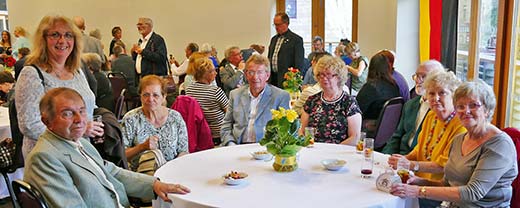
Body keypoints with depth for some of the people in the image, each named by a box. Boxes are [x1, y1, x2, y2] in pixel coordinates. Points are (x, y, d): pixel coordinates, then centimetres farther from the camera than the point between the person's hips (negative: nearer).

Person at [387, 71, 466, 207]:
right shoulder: (431, 116, 10)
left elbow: (445, 165, -19)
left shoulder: (461, 125, -16)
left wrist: (410, 164, -22)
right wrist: (406, 158, 2)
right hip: (421, 182, 7)